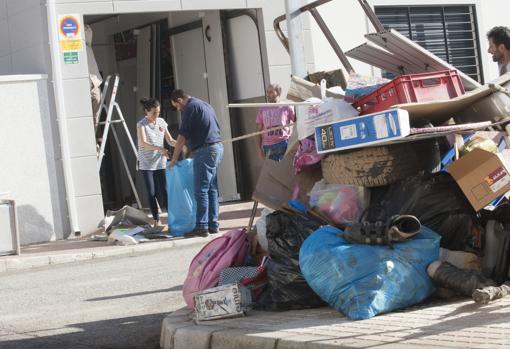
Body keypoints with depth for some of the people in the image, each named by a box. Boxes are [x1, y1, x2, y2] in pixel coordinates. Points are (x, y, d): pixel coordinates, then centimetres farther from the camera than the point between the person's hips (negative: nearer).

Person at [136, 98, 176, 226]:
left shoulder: (161, 122, 5)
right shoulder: (141, 124, -9)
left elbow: (170, 140, 8)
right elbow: (143, 143, -23)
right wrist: (159, 148, -38)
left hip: (160, 162, 3)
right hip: (146, 164, -3)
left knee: (163, 191, -2)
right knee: (152, 193, -1)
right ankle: (157, 220, 5)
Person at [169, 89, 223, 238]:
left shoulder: (190, 107, -8)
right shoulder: (205, 105, 21)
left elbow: (182, 136, -10)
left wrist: (174, 158, -3)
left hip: (205, 150, -10)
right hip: (217, 148, 10)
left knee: (201, 190, -8)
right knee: (212, 189, 11)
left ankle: (201, 226, -10)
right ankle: (213, 224, 12)